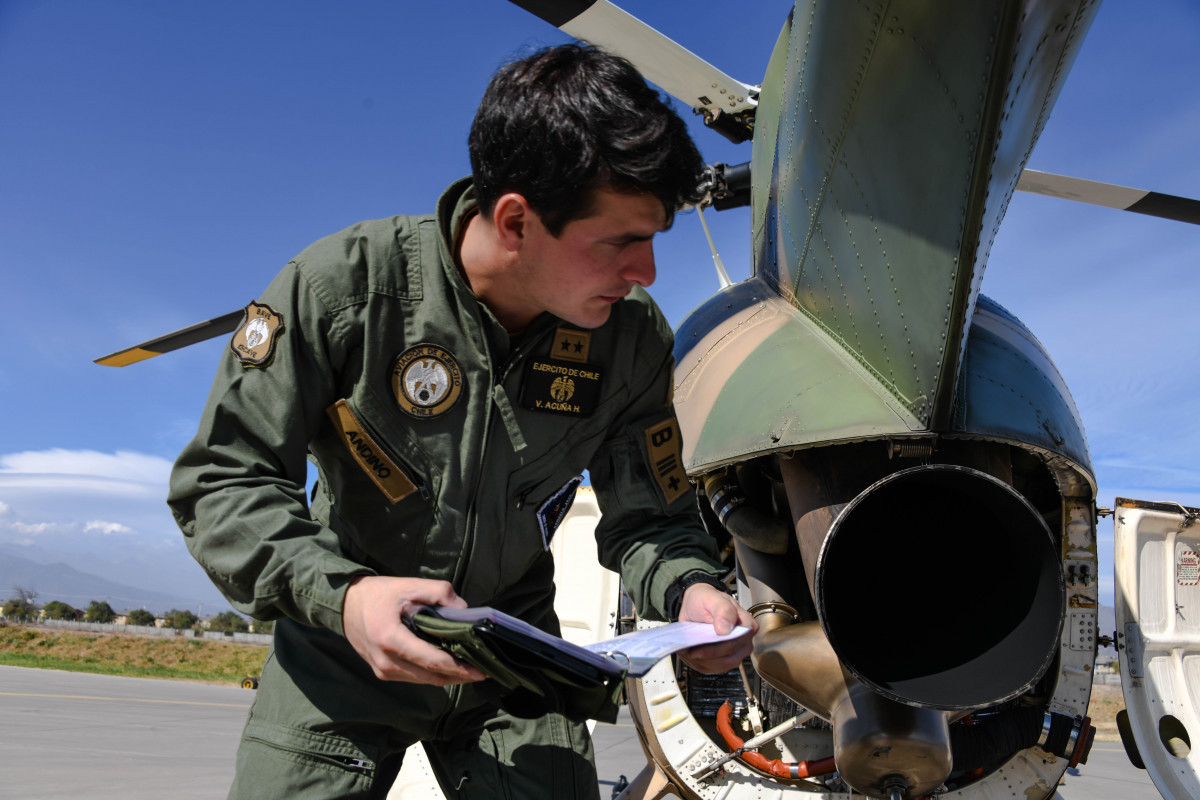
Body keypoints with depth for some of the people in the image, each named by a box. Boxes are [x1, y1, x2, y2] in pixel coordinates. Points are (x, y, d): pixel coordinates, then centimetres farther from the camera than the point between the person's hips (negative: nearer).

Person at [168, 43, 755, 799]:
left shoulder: (634, 335, -14)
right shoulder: (347, 281, -23)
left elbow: (648, 519, -5)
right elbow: (221, 478, -17)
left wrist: (689, 589, -27)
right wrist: (338, 593, -34)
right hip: (346, 644, -1)